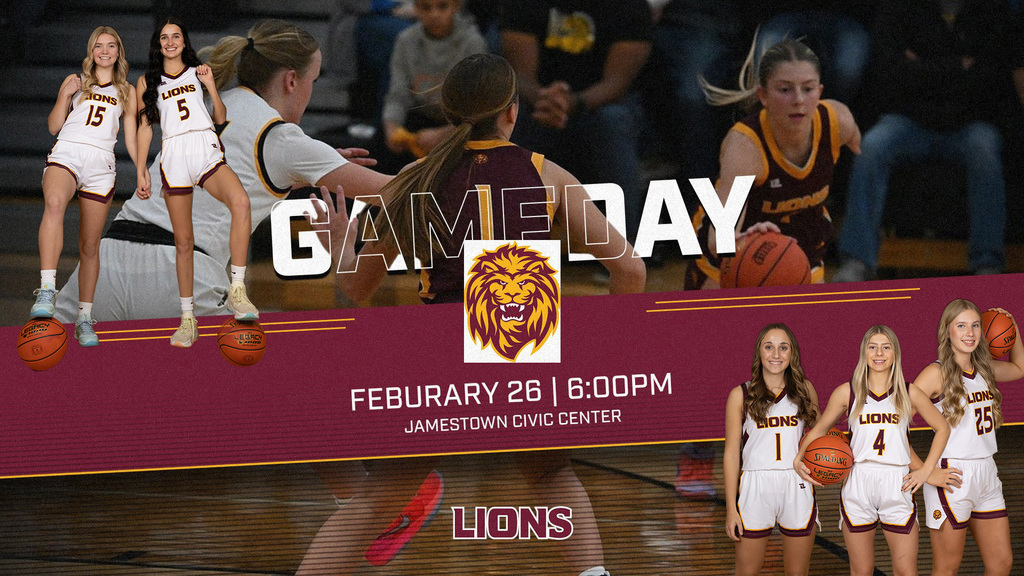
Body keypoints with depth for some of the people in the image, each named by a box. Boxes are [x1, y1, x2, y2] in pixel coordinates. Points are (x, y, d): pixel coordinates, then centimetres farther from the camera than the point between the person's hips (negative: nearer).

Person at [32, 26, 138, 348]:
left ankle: (84, 319, 15)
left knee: (89, 246, 3)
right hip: (66, 153, -2)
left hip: (101, 164, 2)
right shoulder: (75, 81, 17)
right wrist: (65, 96, -3)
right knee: (54, 203, -36)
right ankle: (47, 292, -47)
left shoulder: (127, 92, 20)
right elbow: (54, 126, 13)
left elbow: (131, 139, 19)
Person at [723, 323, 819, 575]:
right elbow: (731, 453, 1)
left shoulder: (805, 390, 6)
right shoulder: (741, 395, 0)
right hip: (755, 488, -2)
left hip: (798, 488, 2)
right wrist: (731, 508, -4)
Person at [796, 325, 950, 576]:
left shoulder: (909, 394, 5)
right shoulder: (847, 393, 4)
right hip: (857, 488, 0)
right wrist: (799, 459, -3)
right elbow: (819, 430, 14)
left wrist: (926, 470, 8)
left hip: (897, 488, 0)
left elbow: (942, 428, 17)